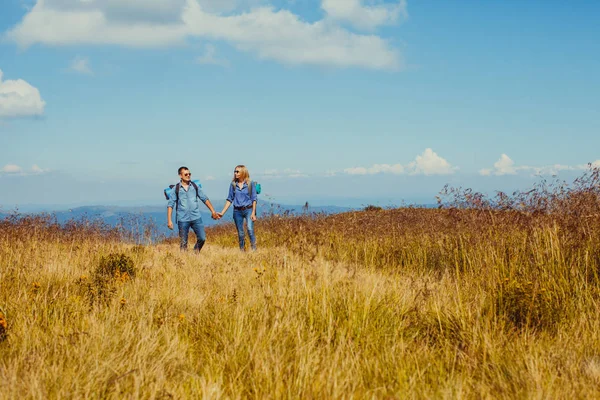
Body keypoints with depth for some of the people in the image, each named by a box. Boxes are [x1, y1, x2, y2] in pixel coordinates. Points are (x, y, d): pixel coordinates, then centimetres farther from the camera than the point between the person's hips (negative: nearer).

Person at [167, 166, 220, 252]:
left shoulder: (195, 187, 7)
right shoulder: (176, 189, 0)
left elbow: (205, 199, 13)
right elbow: (170, 205, -1)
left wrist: (213, 211, 9)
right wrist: (169, 220, -9)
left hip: (196, 218, 2)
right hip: (183, 220, -2)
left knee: (202, 238, -2)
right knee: (183, 243, 1)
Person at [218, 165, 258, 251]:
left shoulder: (250, 184, -2)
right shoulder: (233, 184, 6)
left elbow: (254, 199, -1)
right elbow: (229, 199, 9)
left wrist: (253, 213, -9)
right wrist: (222, 212, 5)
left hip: (248, 210, -3)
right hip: (237, 211, 3)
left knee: (250, 229, -23)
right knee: (240, 233, 6)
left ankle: (254, 249, -22)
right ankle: (242, 251, 15)